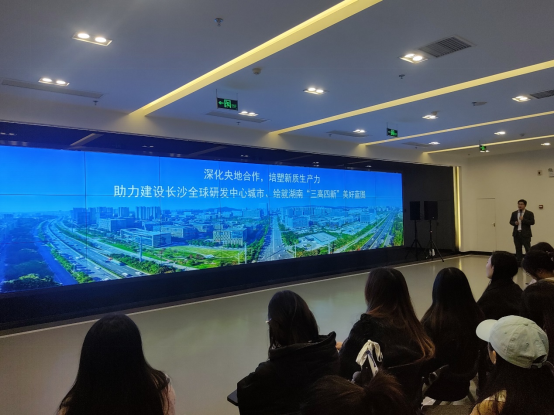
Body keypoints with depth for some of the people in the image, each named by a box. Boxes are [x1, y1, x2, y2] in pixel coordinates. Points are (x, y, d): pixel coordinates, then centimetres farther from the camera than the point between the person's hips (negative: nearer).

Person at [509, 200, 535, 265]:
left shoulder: (529, 213, -1)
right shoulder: (514, 213, 12)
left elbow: (532, 222, -10)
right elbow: (511, 221, 13)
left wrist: (523, 219, -20)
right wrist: (514, 223, -9)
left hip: (525, 234, -4)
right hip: (517, 234, 4)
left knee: (528, 249, -2)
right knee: (518, 249, 9)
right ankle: (519, 262, 16)